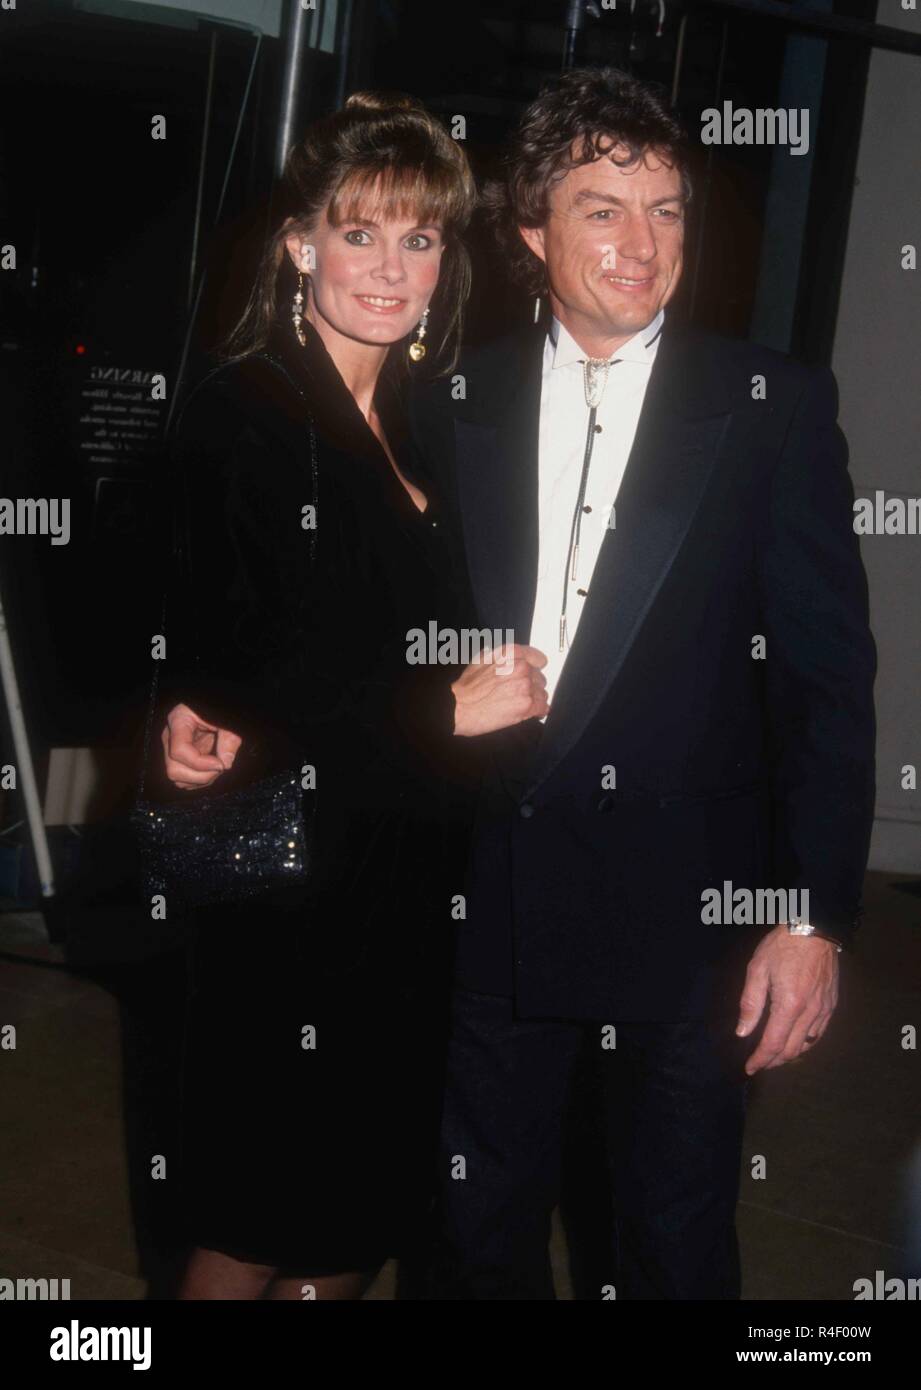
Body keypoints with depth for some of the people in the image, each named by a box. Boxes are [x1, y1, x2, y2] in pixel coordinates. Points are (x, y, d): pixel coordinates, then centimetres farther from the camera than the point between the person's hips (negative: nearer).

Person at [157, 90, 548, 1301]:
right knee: (261, 1231, 6)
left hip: (408, 891, 7)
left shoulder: (417, 428, 11)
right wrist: (443, 714, -16)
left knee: (362, 1221, 17)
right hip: (294, 887, -7)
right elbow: (220, 679, -18)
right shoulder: (242, 416, -13)